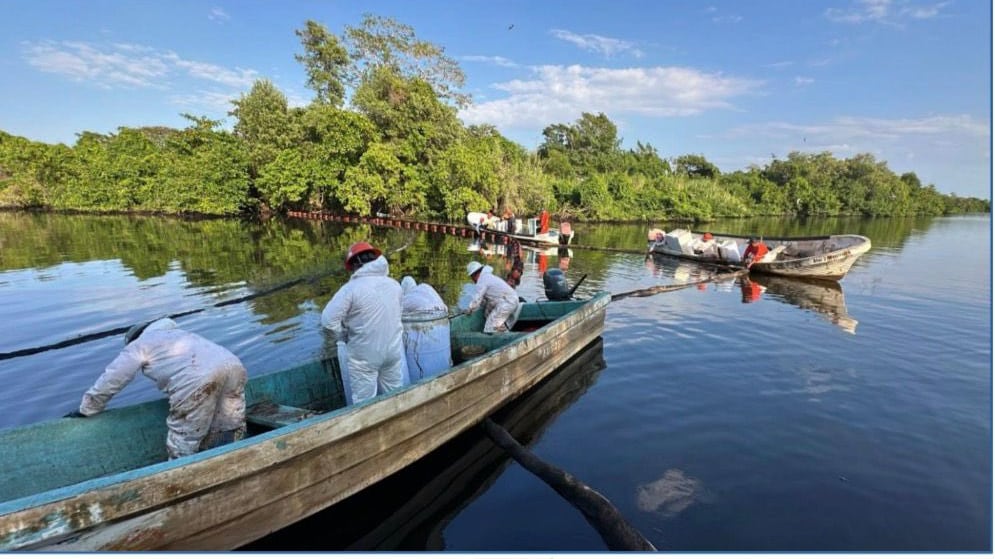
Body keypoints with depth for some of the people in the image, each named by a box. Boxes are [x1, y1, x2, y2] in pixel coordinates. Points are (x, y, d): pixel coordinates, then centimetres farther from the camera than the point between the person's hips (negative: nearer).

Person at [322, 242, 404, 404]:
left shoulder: (351, 288, -17)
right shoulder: (394, 284, 0)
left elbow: (328, 319, -18)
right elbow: (396, 315, 7)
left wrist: (345, 336, -2)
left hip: (364, 356, -5)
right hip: (393, 350, 5)